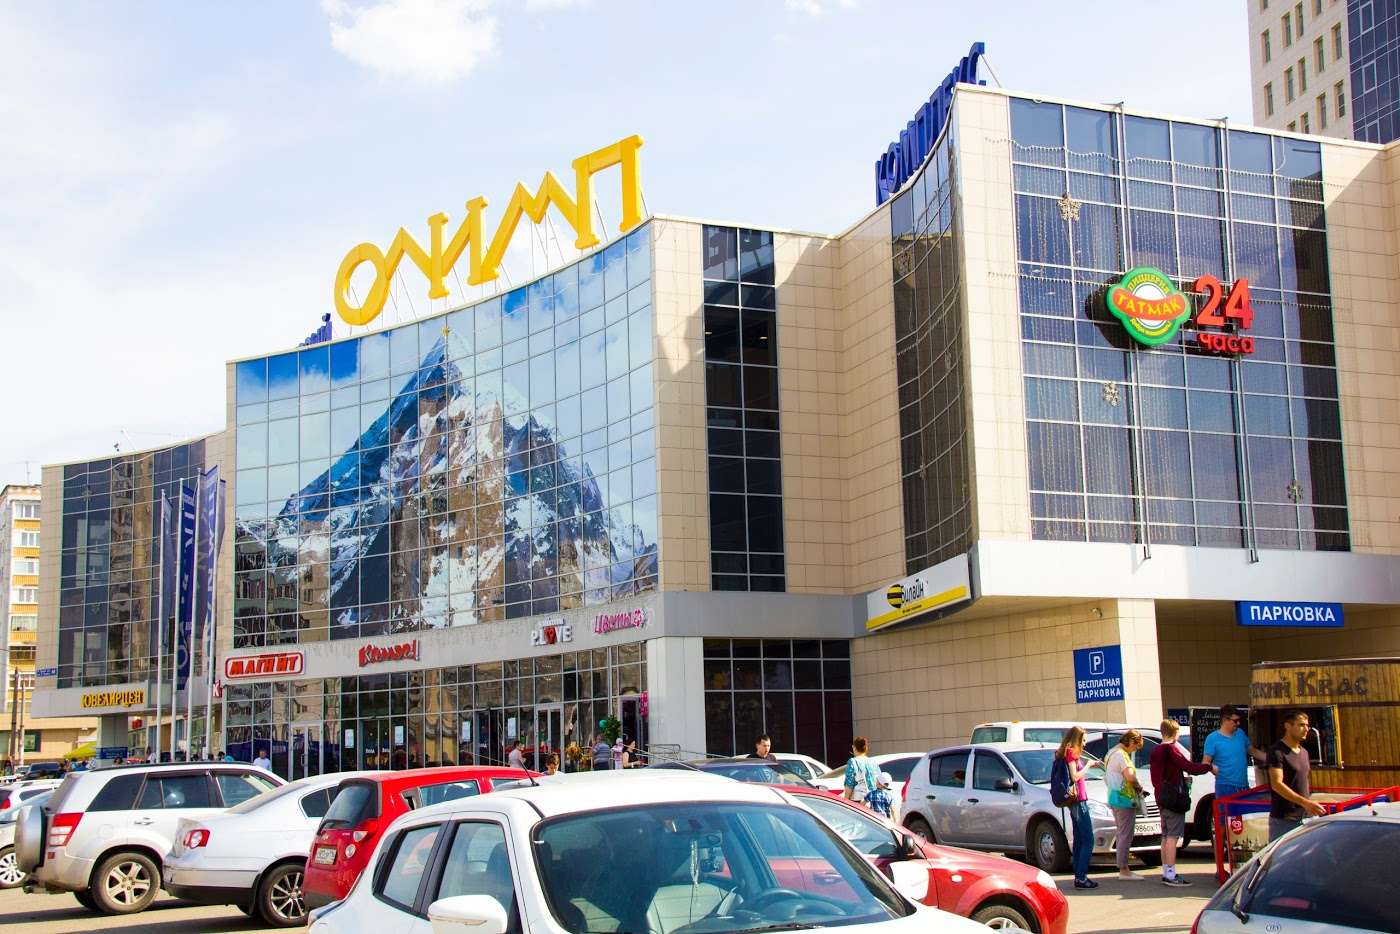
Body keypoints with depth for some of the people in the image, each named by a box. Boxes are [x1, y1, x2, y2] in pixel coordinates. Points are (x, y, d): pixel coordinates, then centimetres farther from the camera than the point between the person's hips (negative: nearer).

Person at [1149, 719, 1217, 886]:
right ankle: (1170, 874, -12)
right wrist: (1210, 767, -6)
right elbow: (1189, 767, -19)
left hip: (1162, 798, 9)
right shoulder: (1171, 749, -14)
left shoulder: (1155, 751, 14)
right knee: (1172, 836, -9)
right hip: (1175, 797, -9)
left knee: (1166, 836, 13)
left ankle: (1166, 872, 16)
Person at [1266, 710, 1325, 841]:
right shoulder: (1277, 752, -12)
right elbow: (1277, 785, -20)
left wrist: (1310, 806, 17)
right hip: (1284, 820, -7)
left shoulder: (1304, 752, 14)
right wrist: (1305, 803, -27)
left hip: (1306, 816, 7)